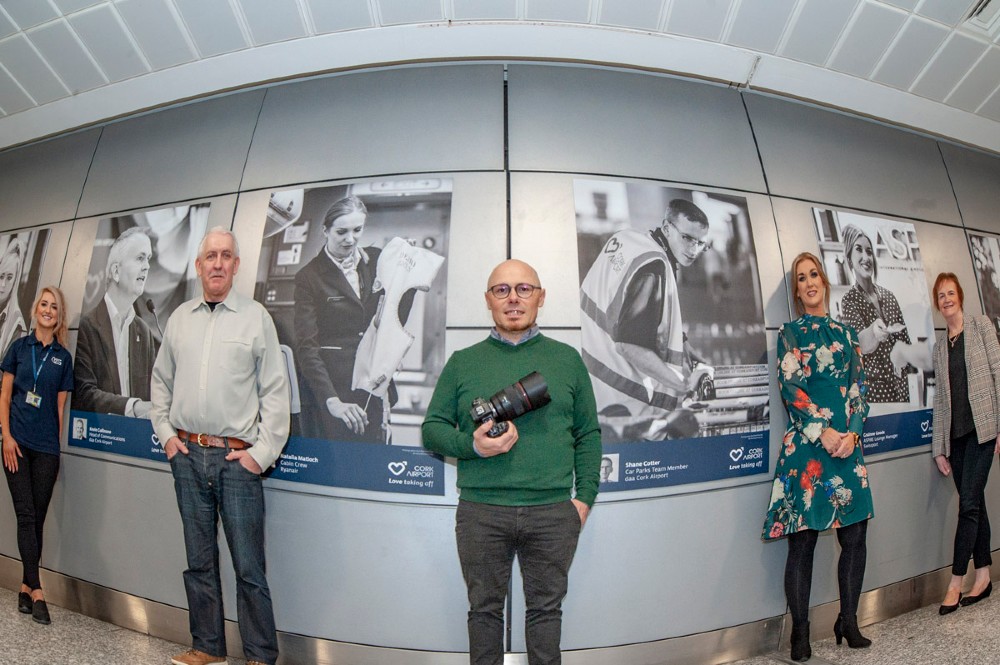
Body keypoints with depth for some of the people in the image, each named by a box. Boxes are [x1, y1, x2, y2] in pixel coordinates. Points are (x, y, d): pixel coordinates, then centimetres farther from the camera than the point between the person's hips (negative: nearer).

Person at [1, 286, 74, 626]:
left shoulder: (63, 357, 7)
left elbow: (60, 405, 8)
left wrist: (57, 443, 6)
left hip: (47, 446, 1)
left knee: (38, 518, 6)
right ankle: (36, 591, -1)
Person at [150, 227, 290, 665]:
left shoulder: (256, 316, -3)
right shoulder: (179, 318, 11)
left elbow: (275, 390, -5)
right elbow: (161, 380, 20)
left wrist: (262, 452, -8)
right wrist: (165, 432, 10)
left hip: (237, 457, -4)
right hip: (187, 453, 4)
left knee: (249, 566, 1)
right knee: (199, 559, 15)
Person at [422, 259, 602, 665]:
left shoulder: (567, 359, 8)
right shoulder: (462, 362, 6)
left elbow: (588, 434, 8)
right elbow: (432, 429, 5)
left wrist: (585, 496, 1)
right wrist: (471, 445, -13)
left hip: (554, 511, 1)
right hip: (480, 511, 0)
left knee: (546, 607, 15)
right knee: (484, 608, 15)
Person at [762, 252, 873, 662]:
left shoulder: (846, 334, 15)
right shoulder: (790, 333, 4)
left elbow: (859, 388, 9)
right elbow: (790, 388, -6)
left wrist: (852, 433, -6)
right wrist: (823, 433, -14)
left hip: (847, 444, 4)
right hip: (805, 447, -4)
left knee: (855, 535, 7)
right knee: (802, 540, -1)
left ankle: (848, 621, 26)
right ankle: (800, 632, 12)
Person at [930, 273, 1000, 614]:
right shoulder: (939, 345, 14)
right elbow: (940, 397, 12)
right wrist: (938, 447, 9)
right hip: (955, 433, 5)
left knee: (969, 504, -7)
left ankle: (955, 583, -1)